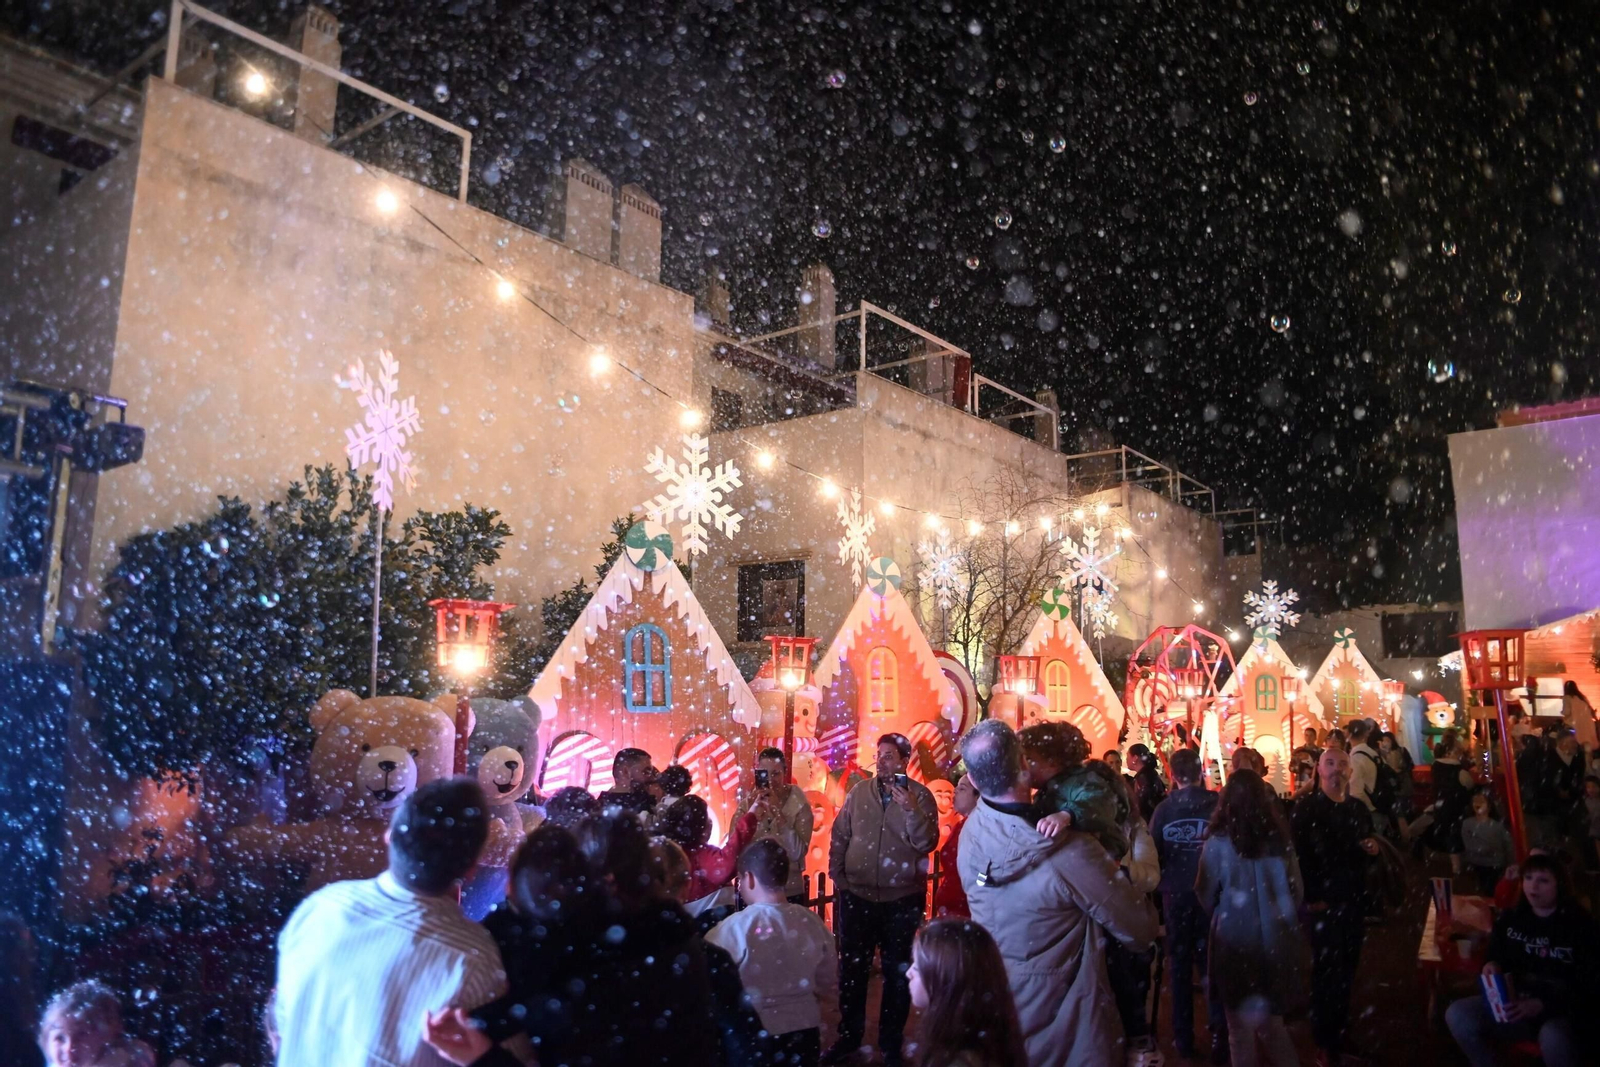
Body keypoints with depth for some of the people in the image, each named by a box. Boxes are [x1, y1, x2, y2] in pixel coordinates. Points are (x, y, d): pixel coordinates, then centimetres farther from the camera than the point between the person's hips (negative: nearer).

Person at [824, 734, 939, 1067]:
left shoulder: (920, 795, -7)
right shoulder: (859, 792, -1)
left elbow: (927, 843, -16)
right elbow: (839, 836, 5)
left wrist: (911, 809, -28)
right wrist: (837, 875, 0)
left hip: (902, 899, -2)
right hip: (857, 896, 2)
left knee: (897, 972, 12)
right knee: (851, 968, 13)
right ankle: (849, 1036, 31)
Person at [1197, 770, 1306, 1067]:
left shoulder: (1218, 843, -14)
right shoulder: (1281, 839, -6)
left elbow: (1205, 895, -1)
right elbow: (1296, 890, 7)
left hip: (1235, 937, -3)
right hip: (1275, 936, 3)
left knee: (1242, 1025, 13)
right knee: (1270, 1020, 20)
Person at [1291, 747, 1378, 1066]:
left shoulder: (1359, 808, 12)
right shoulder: (1305, 808, -8)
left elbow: (1366, 854, 22)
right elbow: (1299, 855, -14)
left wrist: (1373, 849, -1)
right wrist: (1311, 897, -18)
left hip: (1354, 899, 5)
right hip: (1322, 901, -5)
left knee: (1347, 968, 10)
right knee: (1327, 970, -2)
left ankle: (1341, 1032, 25)